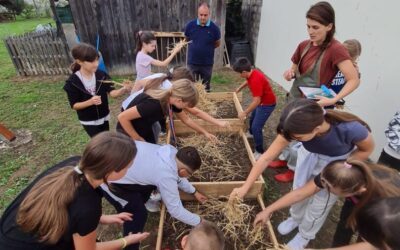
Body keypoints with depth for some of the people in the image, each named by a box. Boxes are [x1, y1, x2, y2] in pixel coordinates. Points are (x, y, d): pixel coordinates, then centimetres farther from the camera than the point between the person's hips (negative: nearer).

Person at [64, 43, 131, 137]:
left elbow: (111, 92, -17)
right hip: (88, 121, -3)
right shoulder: (72, 82, -18)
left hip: (104, 117, 3)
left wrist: (123, 90, -38)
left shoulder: (101, 75, -11)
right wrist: (90, 102, -31)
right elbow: (74, 105, -13)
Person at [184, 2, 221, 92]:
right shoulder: (190, 25, -7)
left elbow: (217, 44, 7)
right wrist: (195, 47, 9)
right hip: (192, 62, 1)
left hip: (207, 63, 0)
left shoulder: (214, 28, -9)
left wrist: (207, 48, 5)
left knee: (206, 88, 14)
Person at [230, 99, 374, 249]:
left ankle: (305, 235, 39)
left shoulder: (349, 129, -42)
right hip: (310, 153, 2)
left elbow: (367, 149, -16)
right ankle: (295, 218, 46)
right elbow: (267, 157, -27)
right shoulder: (298, 126, -34)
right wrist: (245, 188, -24)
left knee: (320, 202, 9)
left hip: (339, 160, -2)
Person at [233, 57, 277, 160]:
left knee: (256, 127, -10)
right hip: (262, 101, 10)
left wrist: (244, 113, -28)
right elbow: (248, 81, 21)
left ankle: (259, 152, 4)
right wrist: (239, 88, 22)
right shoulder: (252, 73, -6)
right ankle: (251, 133, 57)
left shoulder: (255, 80, -35)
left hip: (267, 104, -10)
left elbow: (256, 101, -35)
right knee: (252, 117, 30)